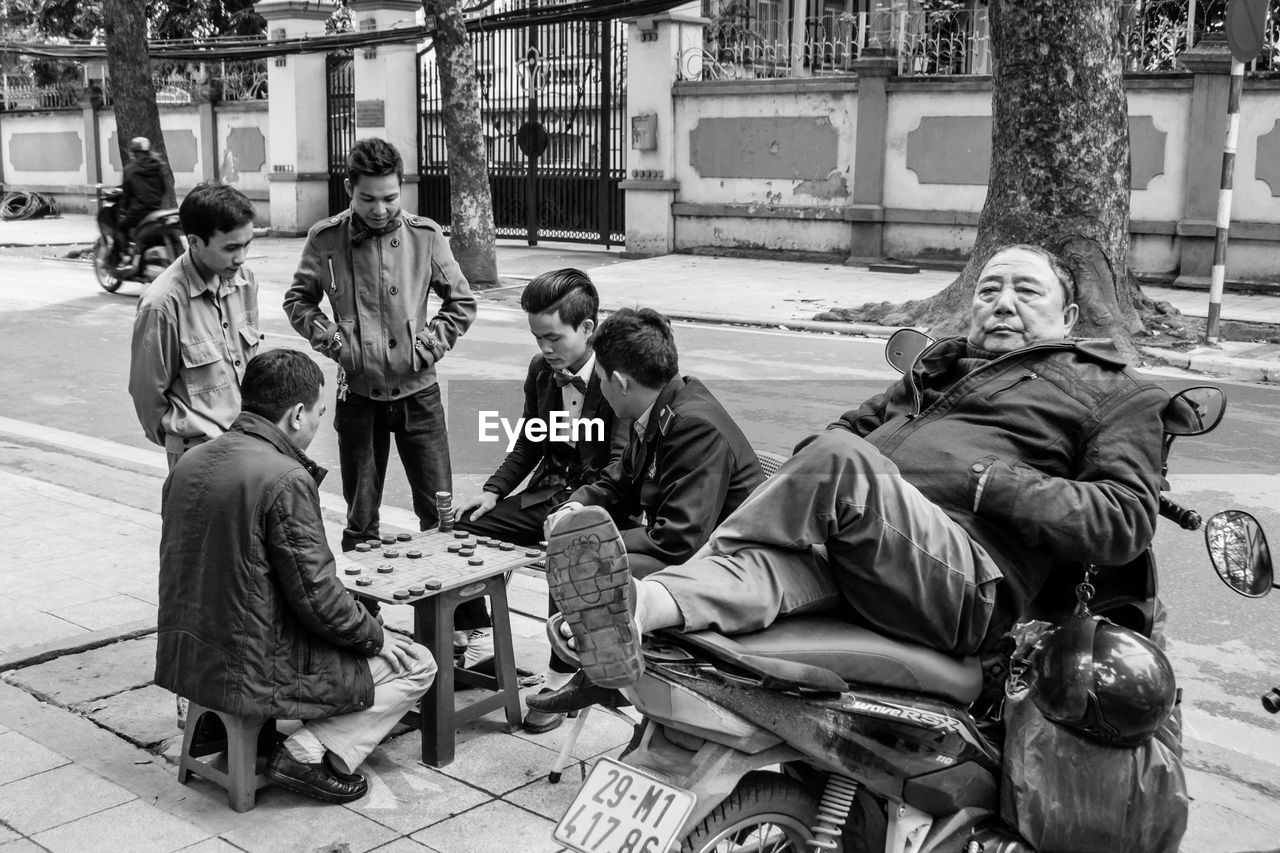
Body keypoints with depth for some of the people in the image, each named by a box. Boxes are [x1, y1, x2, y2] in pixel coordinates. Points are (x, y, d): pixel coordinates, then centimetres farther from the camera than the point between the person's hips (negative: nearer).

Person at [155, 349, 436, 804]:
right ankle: (308, 754, -3)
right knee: (416, 664, 4)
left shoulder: (190, 463, 5)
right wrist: (377, 636, -2)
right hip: (251, 672, -8)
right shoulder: (285, 480, -21)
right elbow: (317, 597, -20)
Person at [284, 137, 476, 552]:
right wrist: (333, 340, -4)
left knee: (440, 512, 5)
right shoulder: (326, 239, -3)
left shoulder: (425, 235, -2)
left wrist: (429, 346, -4)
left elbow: (462, 303, 8)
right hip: (358, 391, 0)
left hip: (417, 390, 0)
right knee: (360, 518, 10)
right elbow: (297, 300, 11)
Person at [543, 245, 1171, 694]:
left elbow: (1126, 522, 3)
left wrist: (989, 481, -8)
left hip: (971, 574, -4)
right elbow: (857, 424, 30)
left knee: (839, 461, -32)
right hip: (863, 536, 5)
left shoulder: (1113, 393, 19)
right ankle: (635, 608, -57)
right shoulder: (938, 366, 37)